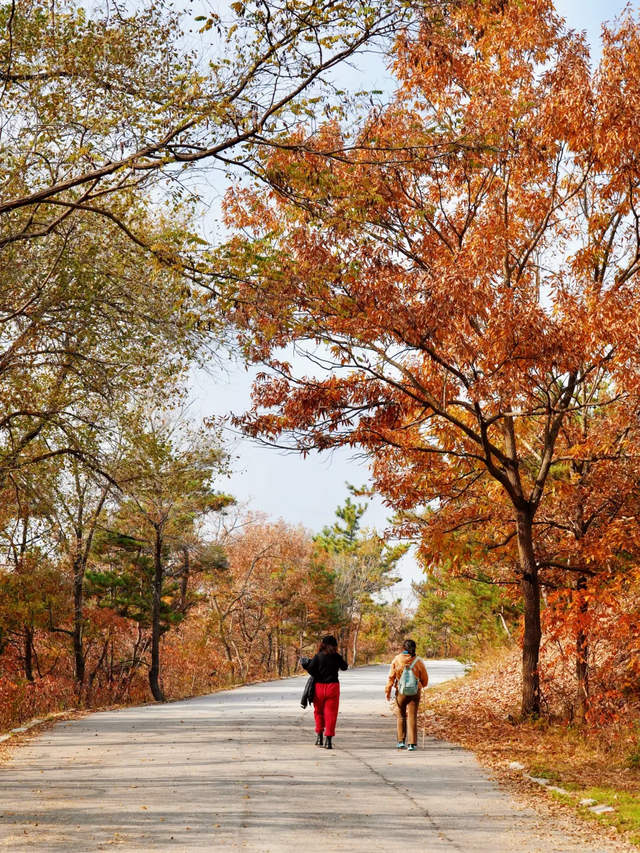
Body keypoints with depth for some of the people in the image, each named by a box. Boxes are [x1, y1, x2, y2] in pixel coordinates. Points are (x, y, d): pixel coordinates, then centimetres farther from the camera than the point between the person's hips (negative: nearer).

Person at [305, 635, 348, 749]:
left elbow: (310, 670, -13)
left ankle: (319, 737, 21)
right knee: (331, 713, 2)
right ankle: (328, 740, -4)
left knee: (318, 712, 17)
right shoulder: (337, 657, -1)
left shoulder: (318, 656, -4)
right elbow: (344, 667, 15)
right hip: (333, 686, 0)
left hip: (319, 686, 1)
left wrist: (317, 674, 6)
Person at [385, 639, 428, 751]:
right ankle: (411, 744, 1)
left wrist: (387, 691, 1)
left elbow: (391, 677, -7)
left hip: (400, 692, 0)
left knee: (401, 716, 17)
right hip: (415, 693, 0)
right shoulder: (418, 662, -8)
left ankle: (401, 741, 21)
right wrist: (422, 685, 23)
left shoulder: (396, 660, -8)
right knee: (412, 718, 5)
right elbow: (425, 678, 2)